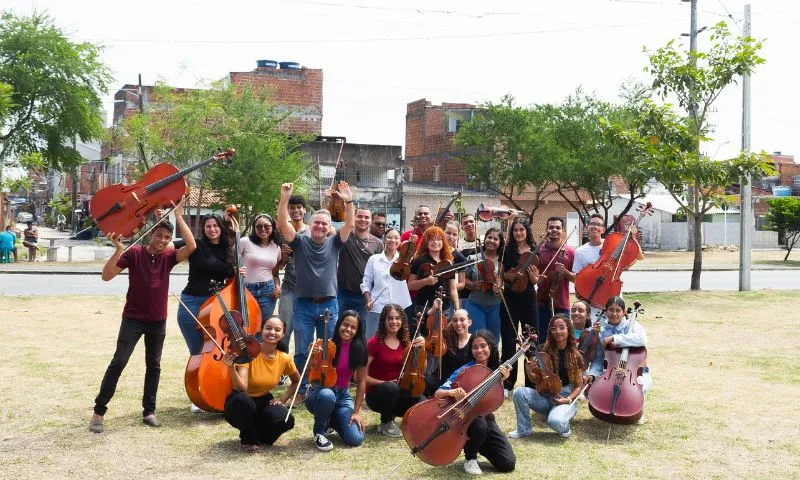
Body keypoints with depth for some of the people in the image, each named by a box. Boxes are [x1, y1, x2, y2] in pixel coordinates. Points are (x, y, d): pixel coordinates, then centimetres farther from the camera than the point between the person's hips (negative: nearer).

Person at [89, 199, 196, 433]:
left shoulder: (169, 257, -3)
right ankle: (99, 411, 1)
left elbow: (191, 246, -21)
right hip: (133, 319, -3)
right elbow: (106, 276, -16)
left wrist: (179, 217, -22)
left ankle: (149, 411, 21)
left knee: (153, 365, 11)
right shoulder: (134, 253, -10)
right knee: (118, 362, -7)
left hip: (158, 321, 3)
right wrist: (119, 250, -29)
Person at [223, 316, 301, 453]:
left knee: (287, 421, -29)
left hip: (263, 402, 3)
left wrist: (282, 400, -2)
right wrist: (231, 368, -46)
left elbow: (297, 381, 12)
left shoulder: (285, 358, -9)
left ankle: (258, 433, 6)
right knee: (242, 398, -39)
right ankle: (249, 439, -9)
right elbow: (241, 388, -31)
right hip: (240, 404, -3)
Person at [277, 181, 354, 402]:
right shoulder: (300, 242, 2)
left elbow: (349, 225, -7)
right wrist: (284, 200, -23)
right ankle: (300, 390, 14)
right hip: (304, 304, -1)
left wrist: (349, 202, -21)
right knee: (302, 351, 4)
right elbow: (283, 225, -10)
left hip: (329, 305, 1)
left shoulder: (334, 243, 6)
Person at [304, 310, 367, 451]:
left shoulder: (359, 349, -7)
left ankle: (332, 420, 18)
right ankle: (319, 432, -9)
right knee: (327, 395, -41)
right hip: (319, 393, -3)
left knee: (356, 439, -17)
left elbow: (361, 381, -1)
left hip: (342, 396, 3)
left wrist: (356, 411, -5)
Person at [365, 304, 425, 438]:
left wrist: (421, 348, -12)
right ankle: (386, 423, -10)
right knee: (391, 388, -40)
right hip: (377, 394, -5)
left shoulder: (405, 343, 3)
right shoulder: (374, 343, -13)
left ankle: (391, 414, 10)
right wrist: (385, 383, -20)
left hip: (399, 393, 5)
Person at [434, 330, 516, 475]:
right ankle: (470, 458, -9)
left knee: (508, 463, -10)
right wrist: (452, 392, -43)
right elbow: (438, 393, -21)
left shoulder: (495, 371, -3)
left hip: (486, 418, 4)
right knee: (479, 425, -40)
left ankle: (479, 445, 20)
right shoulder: (465, 371, -15)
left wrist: (501, 381, -23)